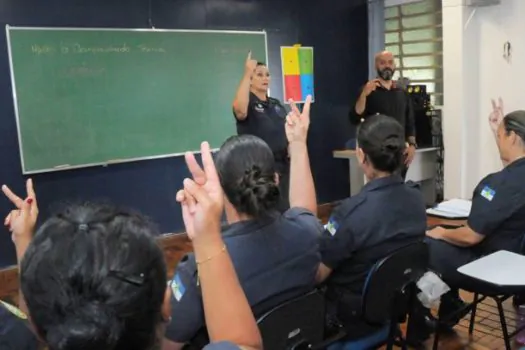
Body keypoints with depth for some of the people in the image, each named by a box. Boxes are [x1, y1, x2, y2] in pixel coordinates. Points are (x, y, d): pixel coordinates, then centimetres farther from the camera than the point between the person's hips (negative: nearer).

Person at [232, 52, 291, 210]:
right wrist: (247, 73, -32)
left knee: (284, 209, 14)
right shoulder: (247, 103, -8)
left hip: (282, 165, 6)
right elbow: (239, 109, -33)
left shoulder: (277, 104, 12)